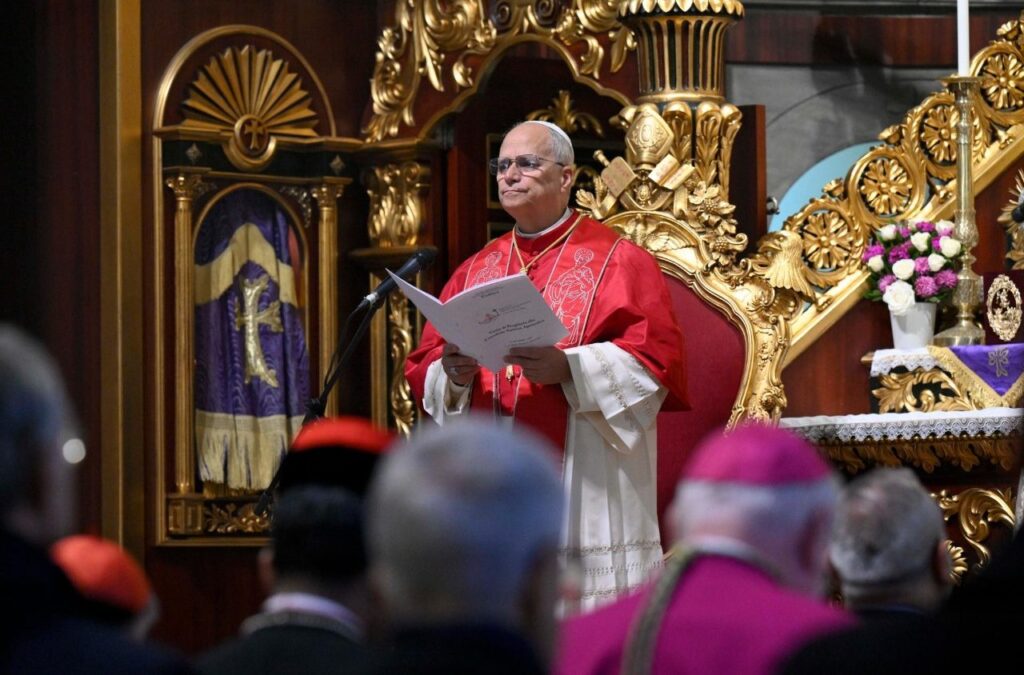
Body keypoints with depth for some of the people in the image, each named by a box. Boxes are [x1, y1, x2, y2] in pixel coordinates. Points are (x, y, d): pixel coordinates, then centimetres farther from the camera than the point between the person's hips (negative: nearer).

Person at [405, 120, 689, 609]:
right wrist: (454, 375, -9)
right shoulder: (475, 271, 18)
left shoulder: (617, 261, 4)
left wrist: (568, 369, -20)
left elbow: (656, 360, -7)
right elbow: (423, 366, 14)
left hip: (585, 490, -4)